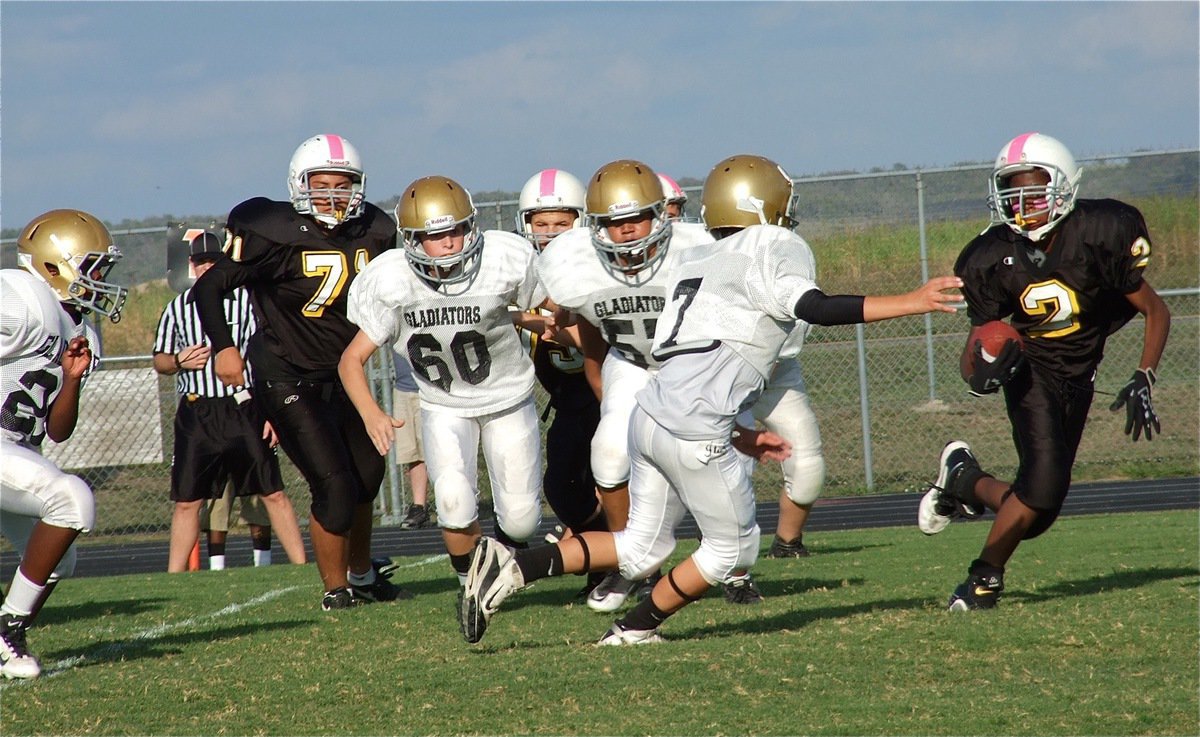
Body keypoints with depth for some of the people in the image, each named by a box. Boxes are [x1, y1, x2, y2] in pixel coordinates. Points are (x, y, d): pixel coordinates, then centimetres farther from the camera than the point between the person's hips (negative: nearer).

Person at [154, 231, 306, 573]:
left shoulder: (248, 301, 1)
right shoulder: (178, 308, 10)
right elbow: (159, 360, 15)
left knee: (272, 492, -2)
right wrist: (178, 361, -8)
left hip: (244, 410, -2)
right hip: (196, 413, 2)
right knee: (187, 501, 4)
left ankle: (302, 568, 2)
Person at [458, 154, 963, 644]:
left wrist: (738, 436, 30)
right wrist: (908, 304, -16)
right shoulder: (775, 250, 2)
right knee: (733, 548, 11)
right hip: (693, 429, -8)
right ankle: (635, 629, 16)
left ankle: (514, 568, 6)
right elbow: (813, 308, -18)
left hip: (650, 413, 8)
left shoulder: (695, 262, 25)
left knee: (641, 547, 19)